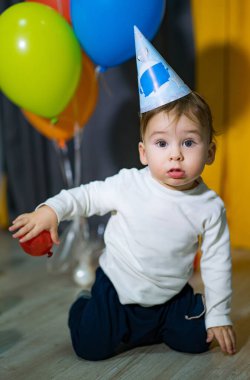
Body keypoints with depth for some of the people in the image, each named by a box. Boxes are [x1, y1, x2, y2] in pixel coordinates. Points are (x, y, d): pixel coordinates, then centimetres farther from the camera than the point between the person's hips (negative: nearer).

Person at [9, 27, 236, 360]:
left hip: (170, 296, 2)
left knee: (195, 340, -9)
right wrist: (51, 209, -22)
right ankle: (86, 306, 25)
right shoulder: (129, 185, -19)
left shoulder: (210, 207, -13)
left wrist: (218, 316, -2)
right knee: (91, 347, -8)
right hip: (118, 289, -2)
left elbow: (217, 263, -6)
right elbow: (88, 195, -5)